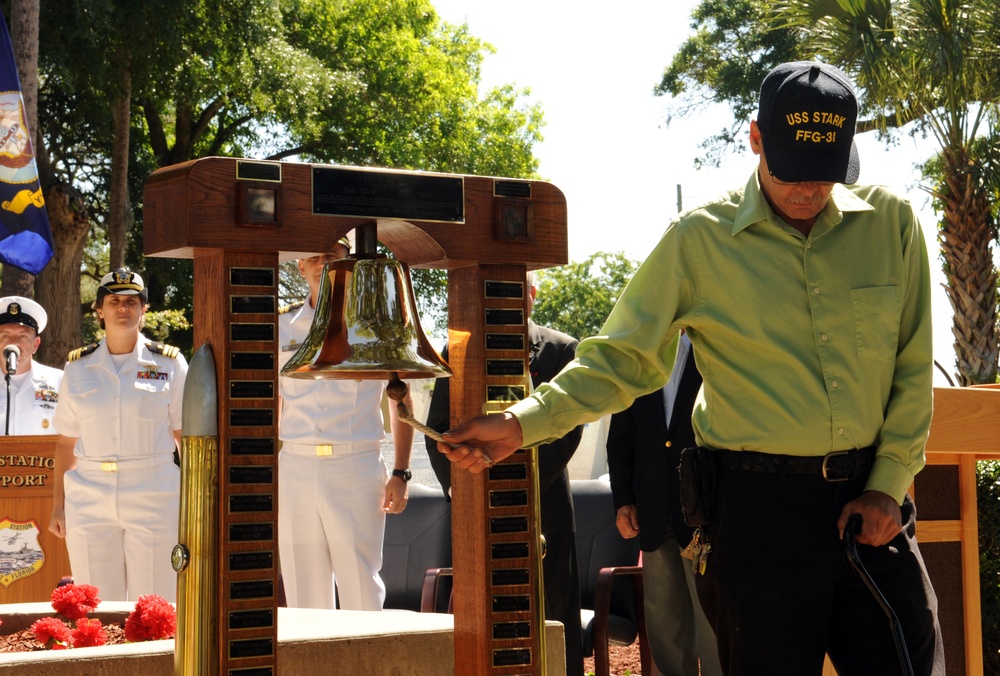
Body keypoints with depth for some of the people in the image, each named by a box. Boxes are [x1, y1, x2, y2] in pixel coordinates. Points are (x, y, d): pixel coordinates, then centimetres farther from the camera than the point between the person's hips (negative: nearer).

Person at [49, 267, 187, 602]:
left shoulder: (169, 364, 3)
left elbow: (187, 438, 5)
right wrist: (58, 505, 9)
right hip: (89, 502, 2)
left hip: (154, 499, -2)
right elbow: (66, 443, 12)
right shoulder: (78, 367, 9)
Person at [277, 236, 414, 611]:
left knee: (362, 593, -6)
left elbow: (401, 403, 8)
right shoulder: (282, 327, 13)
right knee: (303, 594, 4)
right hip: (295, 467, 2)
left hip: (357, 466, -2)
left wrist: (400, 474, -1)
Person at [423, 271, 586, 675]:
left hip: (543, 505, -1)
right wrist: (455, 485, -5)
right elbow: (438, 428, 11)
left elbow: (568, 429, -1)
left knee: (555, 609, -2)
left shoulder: (561, 350, 7)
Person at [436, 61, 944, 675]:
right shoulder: (700, 241, -1)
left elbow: (913, 370, 9)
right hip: (758, 507, -2)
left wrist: (889, 485, 1)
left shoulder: (891, 223, 5)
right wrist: (522, 424, -9)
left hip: (871, 506, 2)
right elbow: (619, 359, 3)